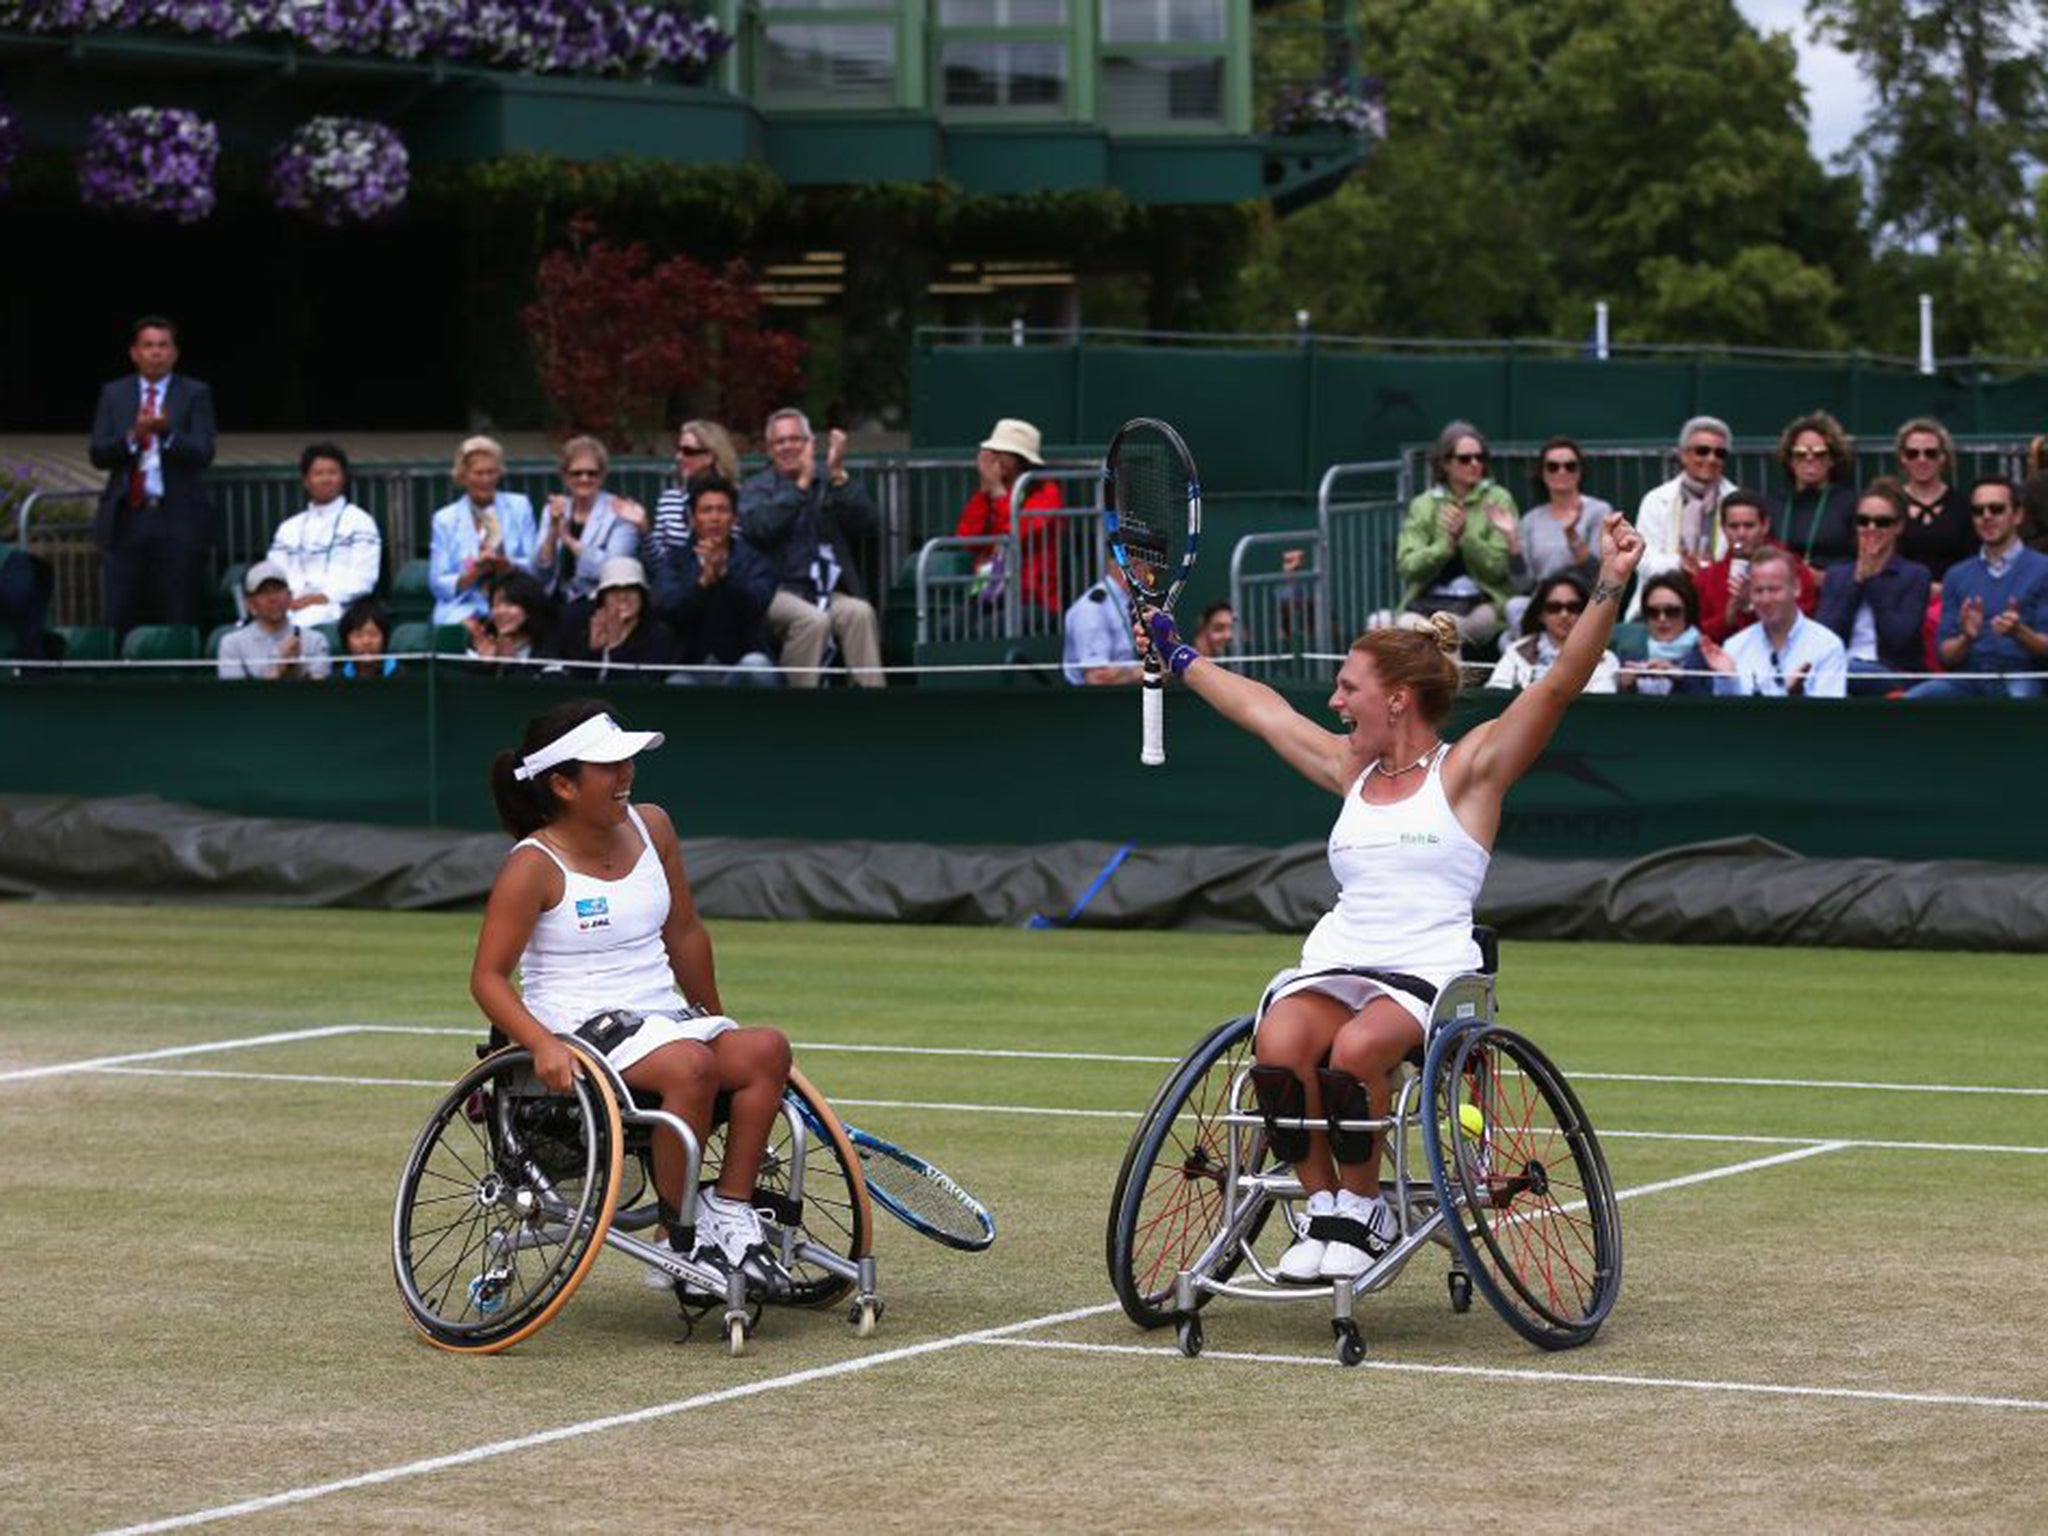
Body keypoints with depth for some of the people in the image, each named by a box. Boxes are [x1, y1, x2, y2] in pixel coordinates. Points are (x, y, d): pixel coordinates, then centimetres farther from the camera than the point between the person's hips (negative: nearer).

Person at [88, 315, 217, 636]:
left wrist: (167, 432, -26)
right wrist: (133, 436, -16)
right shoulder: (114, 394, 11)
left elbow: (203, 453, -8)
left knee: (178, 621, -1)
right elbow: (98, 455, 3)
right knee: (121, 620, -1)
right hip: (125, 521, 2)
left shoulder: (195, 394, 4)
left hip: (178, 522, -2)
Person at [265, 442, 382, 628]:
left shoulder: (359, 522, 11)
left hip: (334, 609, -3)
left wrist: (323, 597, -15)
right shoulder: (288, 529, 25)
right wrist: (288, 601, -8)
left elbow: (362, 579, 0)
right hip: (291, 609, 3)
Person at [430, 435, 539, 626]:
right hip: (464, 609, -1)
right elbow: (439, 585, 5)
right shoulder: (445, 519, 11)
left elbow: (536, 565, 7)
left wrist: (508, 566, -15)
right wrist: (473, 574, -14)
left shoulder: (519, 507, 13)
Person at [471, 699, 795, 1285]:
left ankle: (729, 1211, -18)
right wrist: (542, 1044, -27)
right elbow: (489, 977, -11)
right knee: (691, 1065, -35)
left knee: (765, 1050, -22)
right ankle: (682, 1235, -24)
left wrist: (715, 1020, 25)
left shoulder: (651, 827, 8)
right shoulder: (534, 867, -9)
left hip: (665, 1019, 7)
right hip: (579, 1033, -7)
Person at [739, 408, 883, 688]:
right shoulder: (756, 489, 10)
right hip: (779, 590, -2)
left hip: (828, 591, 3)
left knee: (860, 613, -29)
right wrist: (801, 484, -13)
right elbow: (758, 529, -12)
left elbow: (866, 524, -1)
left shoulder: (829, 485, 15)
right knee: (812, 619, -33)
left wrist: (839, 477, -11)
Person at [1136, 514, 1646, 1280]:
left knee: (1354, 1050, -36)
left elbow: (1561, 681, -7)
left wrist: (1609, 589, -20)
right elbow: (1258, 707, 34)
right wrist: (1177, 653, 43)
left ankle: (1362, 1210, -14)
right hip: (1333, 965, 5)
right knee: (1279, 1045, -30)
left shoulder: (1467, 769, 4)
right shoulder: (1352, 769, 20)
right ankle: (1322, 1207, -17)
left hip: (1426, 972, -4)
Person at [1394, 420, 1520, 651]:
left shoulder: (1497, 500, 8)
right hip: (1429, 602, 1)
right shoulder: (1423, 505, 13)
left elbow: (1498, 567, 0)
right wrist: (1446, 543, -13)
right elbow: (1407, 566, 2)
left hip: (1482, 602, -1)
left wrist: (1465, 535, -14)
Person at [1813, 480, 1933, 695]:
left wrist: (1873, 579, -3)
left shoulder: (1915, 575, 7)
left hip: (1895, 677, -3)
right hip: (1842, 669, 3)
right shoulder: (1837, 575, 19)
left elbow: (1899, 639, -8)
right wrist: (1857, 581, -1)